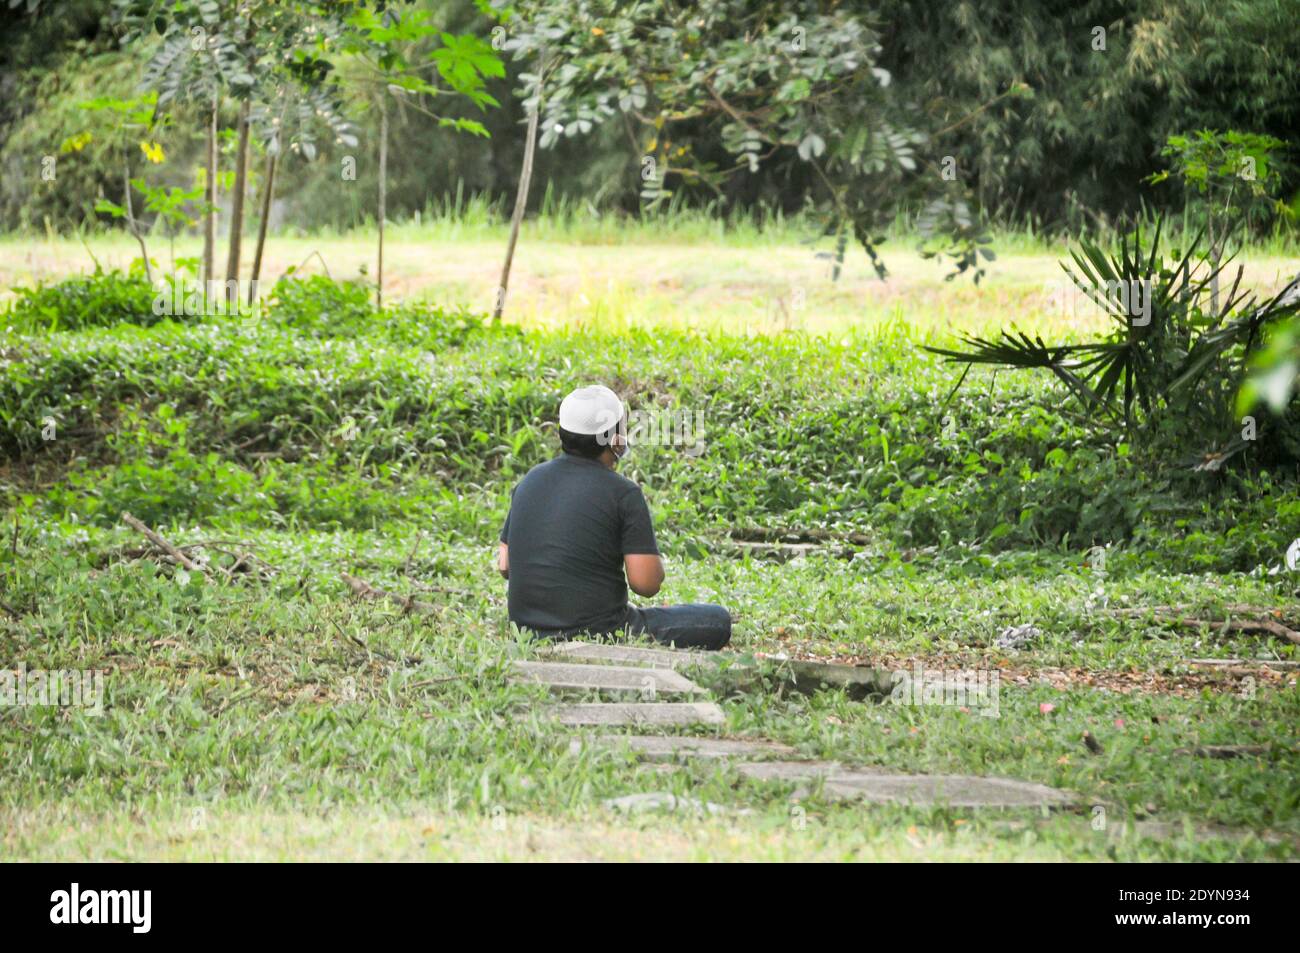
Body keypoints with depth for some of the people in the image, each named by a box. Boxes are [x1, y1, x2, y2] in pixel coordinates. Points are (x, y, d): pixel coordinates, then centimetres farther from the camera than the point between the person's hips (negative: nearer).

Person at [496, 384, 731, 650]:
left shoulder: (531, 479, 5)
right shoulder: (622, 492, -14)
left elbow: (505, 566, 10)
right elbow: (645, 583, -17)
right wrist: (656, 561, 6)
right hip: (598, 634, -8)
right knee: (717, 621, 2)